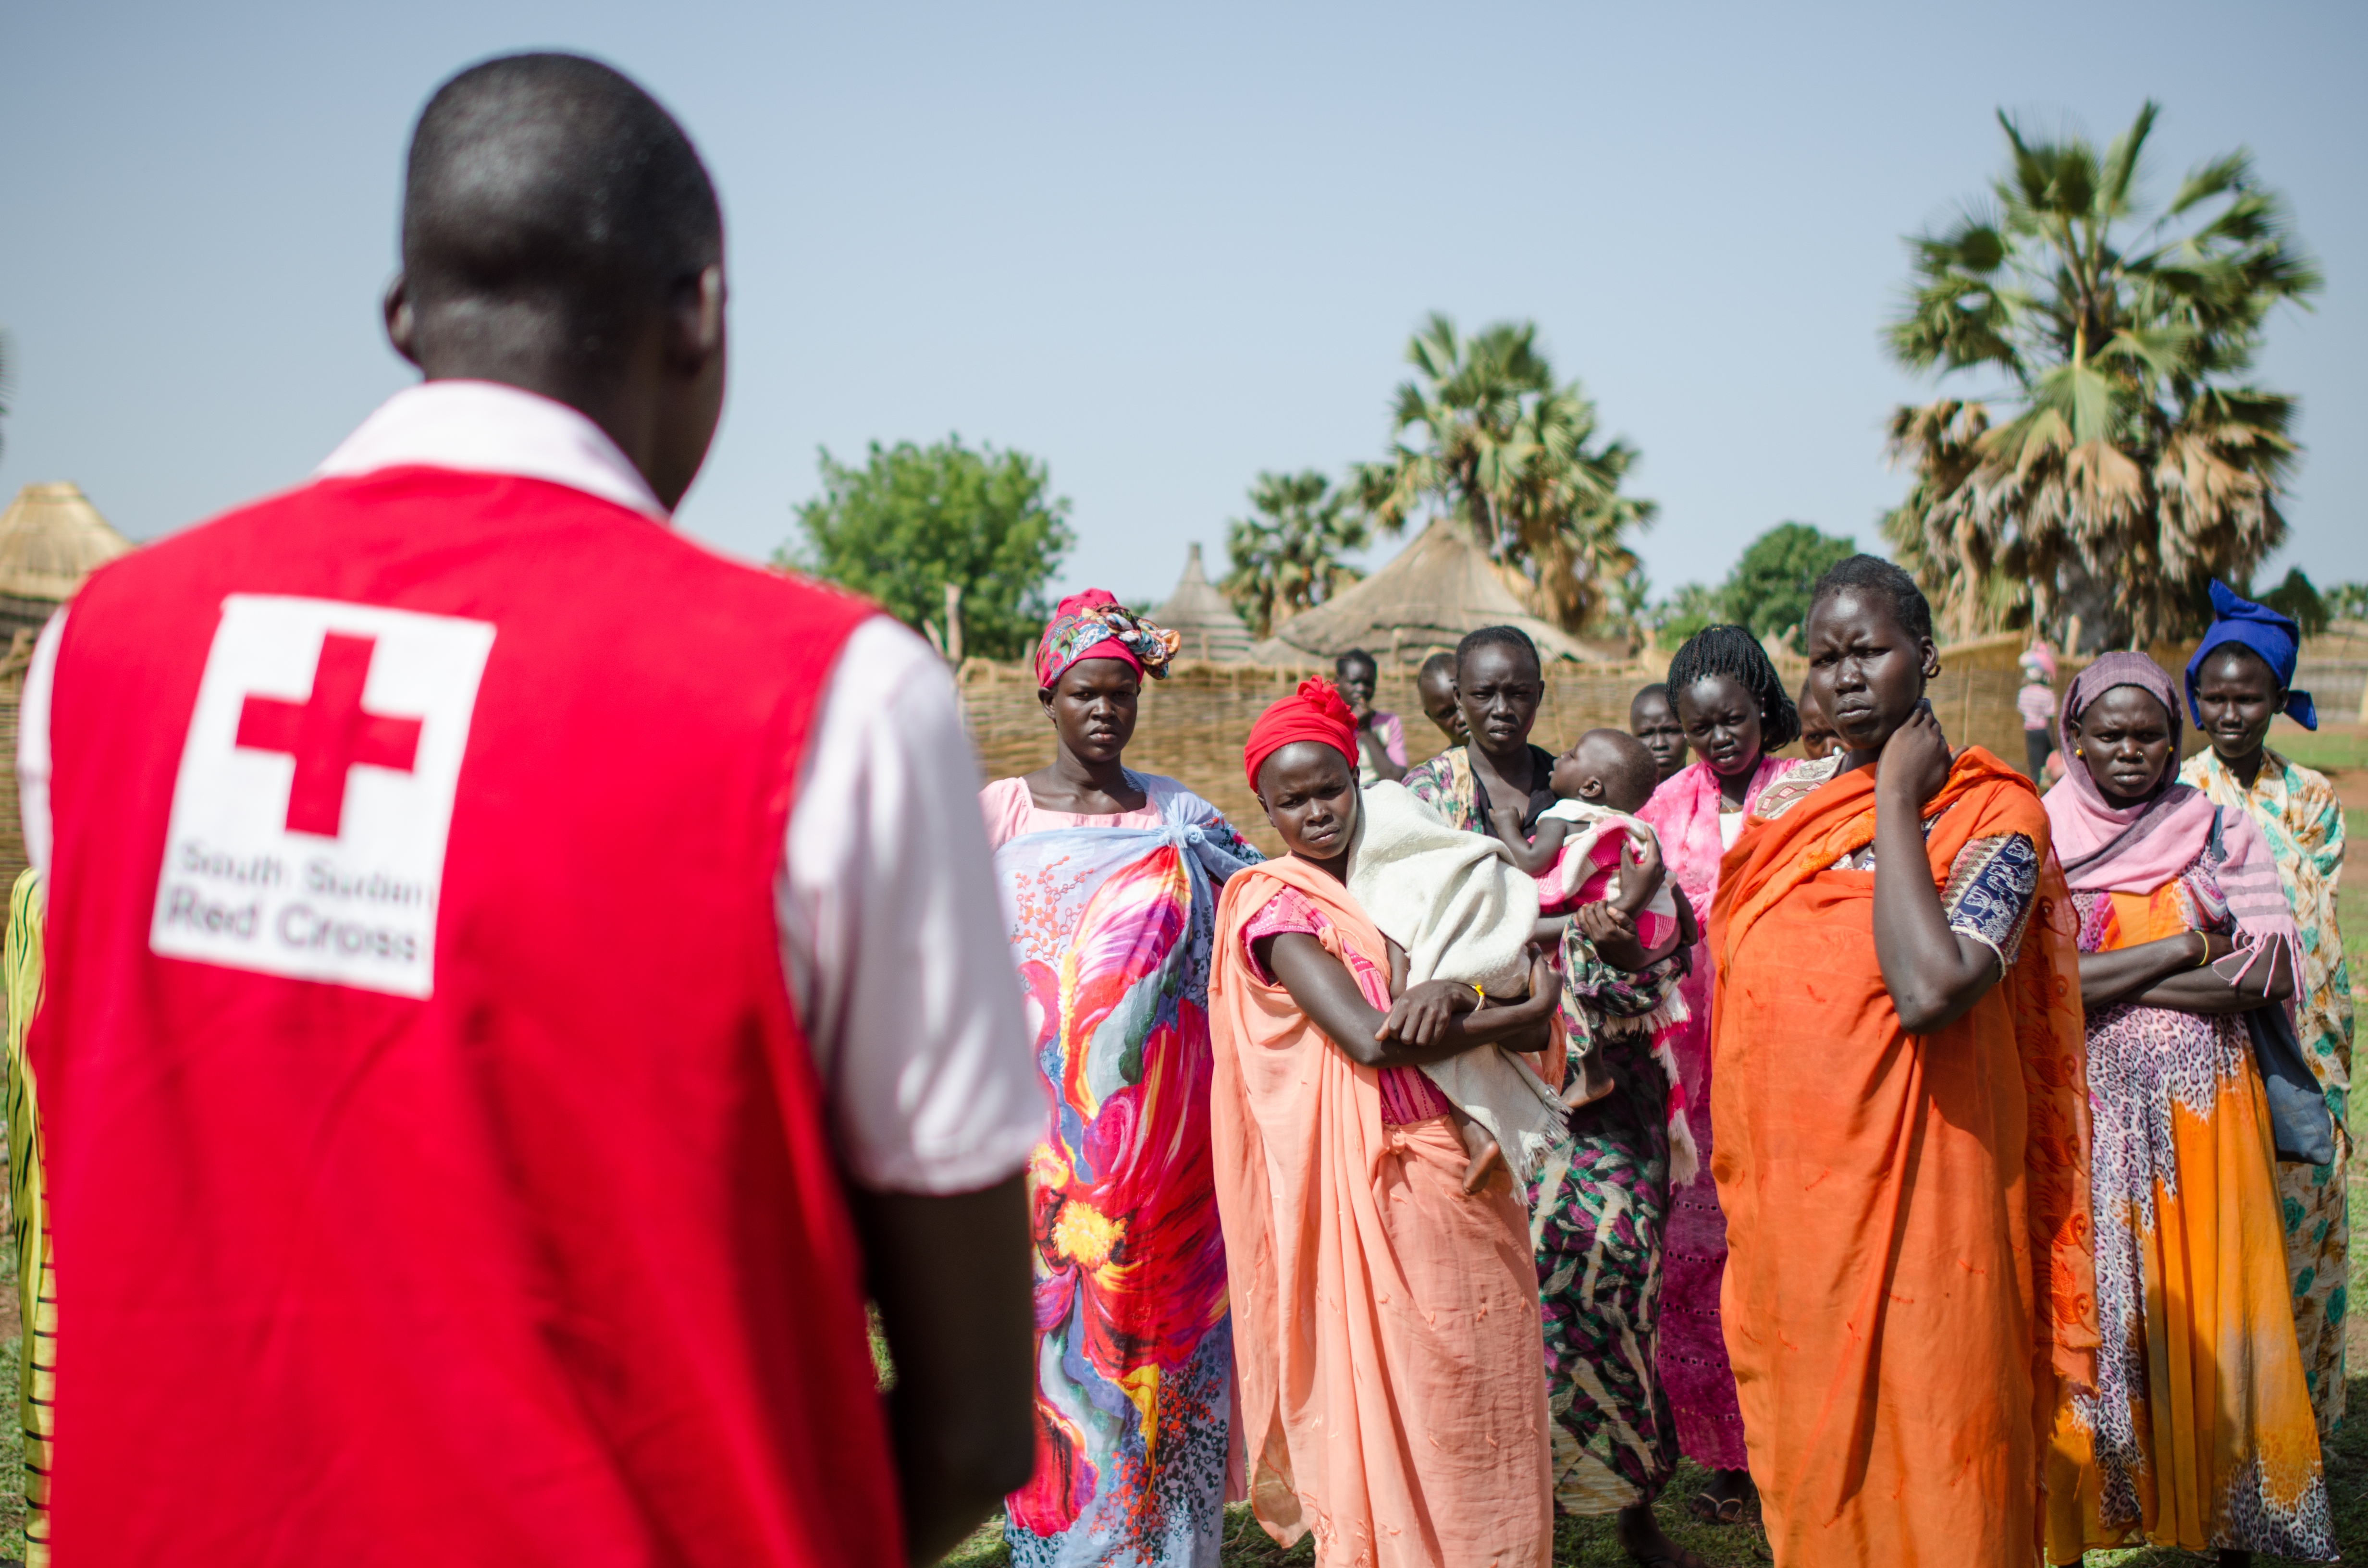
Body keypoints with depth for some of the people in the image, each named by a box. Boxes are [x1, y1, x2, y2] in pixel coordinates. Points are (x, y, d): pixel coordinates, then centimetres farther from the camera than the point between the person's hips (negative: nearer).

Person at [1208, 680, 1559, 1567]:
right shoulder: (1273, 903, -4)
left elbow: (1532, 1023, 4)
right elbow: (1370, 1040, -17)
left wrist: (1452, 993, -18)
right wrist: (1519, 1015, -7)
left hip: (1470, 1183, 6)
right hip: (1379, 1188, -6)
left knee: (1485, 1419, 10)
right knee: (1392, 1430, 0)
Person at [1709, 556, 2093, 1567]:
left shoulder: (1993, 813, -9)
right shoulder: (1786, 798, 9)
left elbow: (1930, 991, -26)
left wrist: (1896, 803, -18)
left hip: (1912, 1185, -6)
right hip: (1784, 1182, 6)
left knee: (1919, 1450, 1)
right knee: (1802, 1443, 15)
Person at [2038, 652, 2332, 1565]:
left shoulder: (2222, 835, 5)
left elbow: (2274, 972, -7)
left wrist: (2106, 978, -11)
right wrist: (2184, 950, -11)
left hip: (2201, 1113, 1)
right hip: (2083, 1119, 0)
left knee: (2210, 1318, 1)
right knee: (2086, 1322, 0)